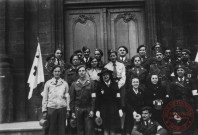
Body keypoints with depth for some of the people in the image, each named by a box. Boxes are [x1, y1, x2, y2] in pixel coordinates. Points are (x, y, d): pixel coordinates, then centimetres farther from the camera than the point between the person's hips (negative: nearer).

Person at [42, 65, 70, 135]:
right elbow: (44, 97, 5)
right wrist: (44, 110, 2)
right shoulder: (48, 83, 3)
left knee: (61, 128, 5)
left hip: (62, 108, 1)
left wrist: (68, 109, 4)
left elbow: (67, 97, 8)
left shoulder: (64, 83, 6)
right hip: (51, 108, -1)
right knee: (51, 128, 0)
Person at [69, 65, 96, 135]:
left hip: (88, 109, -1)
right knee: (80, 129, 6)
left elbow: (93, 98, 0)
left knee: (89, 129, -3)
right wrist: (72, 111, 2)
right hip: (78, 109, 1)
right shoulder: (74, 84, 6)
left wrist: (92, 110, -6)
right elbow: (72, 99, 7)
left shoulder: (91, 83, 3)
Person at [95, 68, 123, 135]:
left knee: (113, 129, 3)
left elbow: (118, 98, 3)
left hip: (113, 109, 1)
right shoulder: (100, 86, 0)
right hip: (104, 110, -1)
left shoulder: (115, 84, 2)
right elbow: (97, 100, 1)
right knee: (105, 129, 2)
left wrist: (120, 109, 0)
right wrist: (97, 111, -4)